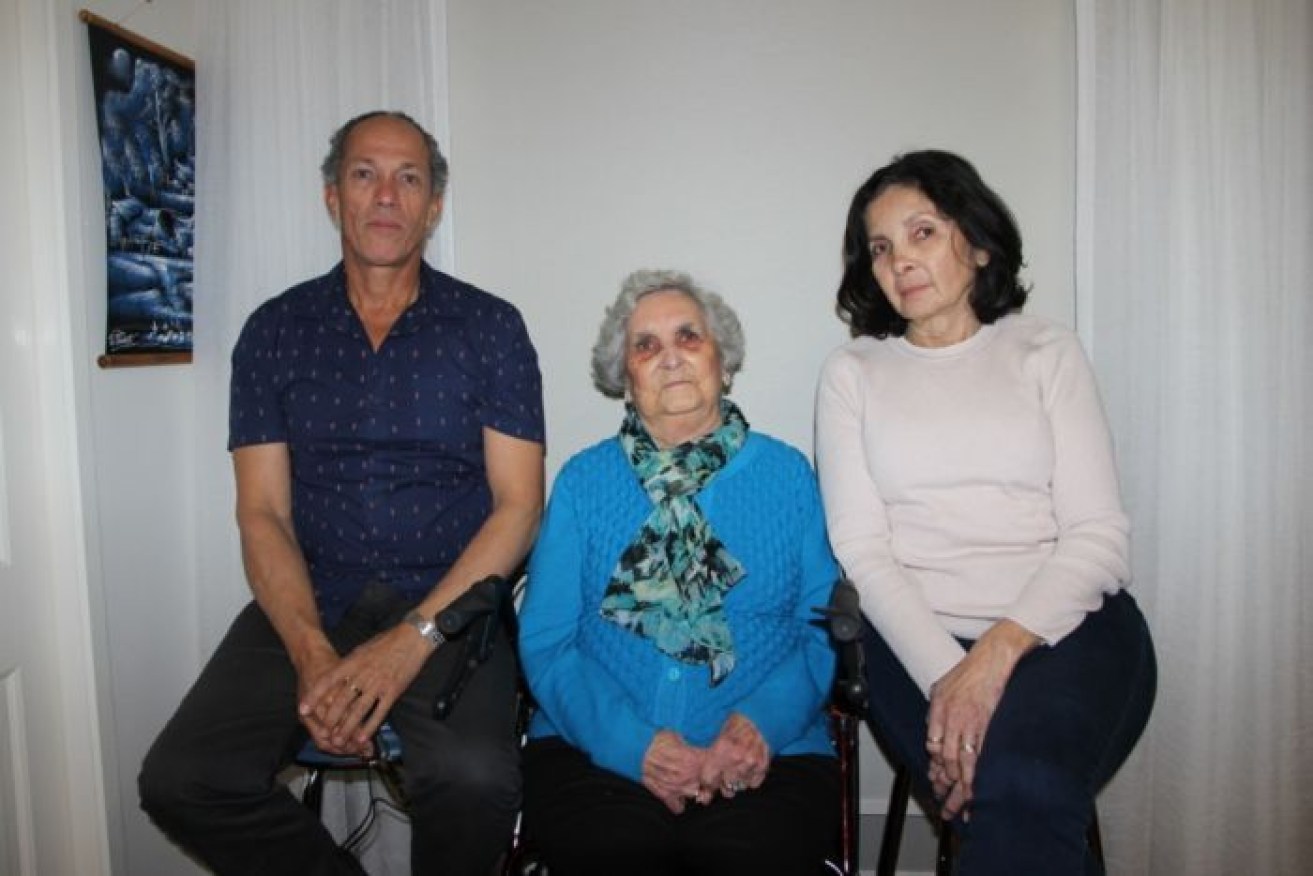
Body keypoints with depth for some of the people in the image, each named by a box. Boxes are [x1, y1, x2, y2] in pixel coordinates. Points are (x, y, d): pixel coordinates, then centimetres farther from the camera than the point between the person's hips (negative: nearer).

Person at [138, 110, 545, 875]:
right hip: (310, 602, 3)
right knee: (181, 781, -19)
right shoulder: (275, 330, 8)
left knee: (475, 780, -29)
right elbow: (262, 513, 2)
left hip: (448, 603, -2)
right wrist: (312, 653, -15)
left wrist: (411, 640, -16)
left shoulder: (490, 327, 2)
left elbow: (518, 506, -4)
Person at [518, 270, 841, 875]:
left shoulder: (788, 474, 11)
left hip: (769, 752, 1)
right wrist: (635, 744, -14)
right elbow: (545, 639, 2)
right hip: (600, 752, 0)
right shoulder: (583, 480, 9)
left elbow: (825, 626, 5)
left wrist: (764, 722, -14)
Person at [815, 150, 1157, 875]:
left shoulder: (1046, 352, 11)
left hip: (1063, 624, 0)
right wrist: (943, 673, -15)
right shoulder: (852, 373, 11)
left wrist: (1000, 649, -15)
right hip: (913, 636, 0)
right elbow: (860, 548, 1)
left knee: (1021, 792, -31)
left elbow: (1099, 535, 1)